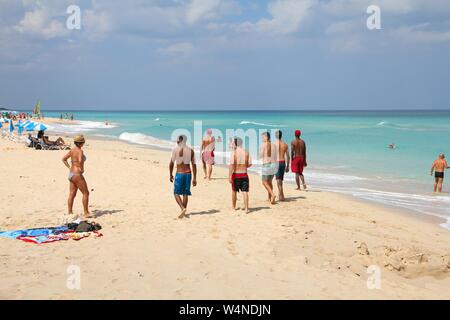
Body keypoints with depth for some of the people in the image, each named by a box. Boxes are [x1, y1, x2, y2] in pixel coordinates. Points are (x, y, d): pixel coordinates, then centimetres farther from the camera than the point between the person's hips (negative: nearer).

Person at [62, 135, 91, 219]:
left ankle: (70, 213, 14)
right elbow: (80, 160, -33)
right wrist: (81, 169, -18)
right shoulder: (80, 151, -16)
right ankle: (86, 213, 2)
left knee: (72, 194, 11)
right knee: (86, 193, 0)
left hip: (71, 173, 9)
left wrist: (69, 167, 12)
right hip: (77, 174, -9)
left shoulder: (72, 150, 9)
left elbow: (64, 159, 16)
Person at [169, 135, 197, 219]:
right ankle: (184, 211, 15)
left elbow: (171, 164, -4)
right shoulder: (191, 150, 3)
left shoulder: (176, 150, -7)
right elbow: (194, 165, 3)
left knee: (176, 193, 5)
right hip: (188, 173, 4)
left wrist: (171, 175, 9)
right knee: (185, 193, 12)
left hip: (179, 174, -4)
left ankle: (182, 208, -16)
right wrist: (194, 178, 7)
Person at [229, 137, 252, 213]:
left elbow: (231, 164, -16)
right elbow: (249, 164, 2)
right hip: (244, 174, 2)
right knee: (245, 192, 1)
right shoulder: (246, 152, -1)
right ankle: (246, 209, -7)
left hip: (236, 174, -1)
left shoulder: (234, 152, -11)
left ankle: (234, 206, 31)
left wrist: (229, 176, -15)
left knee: (234, 191, 17)